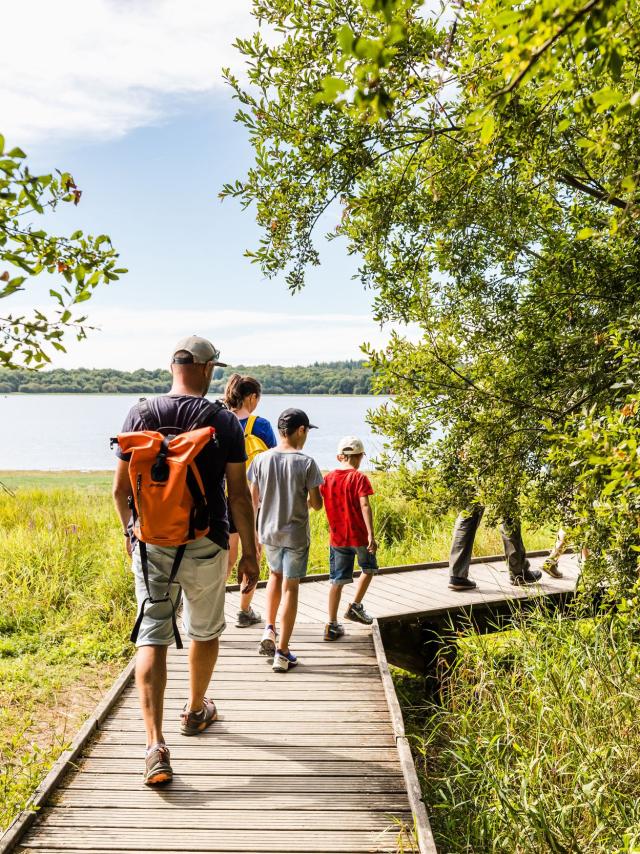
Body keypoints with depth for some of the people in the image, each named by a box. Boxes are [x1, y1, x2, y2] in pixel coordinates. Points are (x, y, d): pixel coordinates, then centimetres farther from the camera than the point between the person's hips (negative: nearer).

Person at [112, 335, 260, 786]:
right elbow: (239, 494, -8)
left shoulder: (140, 415, -2)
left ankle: (155, 745, -8)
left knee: (152, 637, 2)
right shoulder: (225, 422, -8)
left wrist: (132, 532, 19)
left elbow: (121, 488, 2)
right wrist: (250, 554, 0)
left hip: (151, 543, 1)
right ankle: (196, 710, 40)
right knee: (206, 631, 21)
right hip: (205, 545, -1)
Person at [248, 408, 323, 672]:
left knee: (275, 574, 28)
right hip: (296, 534, -3)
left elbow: (253, 500, 2)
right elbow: (317, 504, -10)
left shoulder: (261, 459, -4)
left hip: (268, 531, 4)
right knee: (290, 587, 5)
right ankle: (282, 652, 7)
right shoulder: (306, 463, -13)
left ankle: (269, 629, 16)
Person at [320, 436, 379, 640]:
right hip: (359, 536, -3)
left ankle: (332, 625, 6)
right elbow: (364, 506, -19)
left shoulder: (328, 478, 4)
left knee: (337, 581, 7)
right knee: (369, 569, 23)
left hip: (337, 537, 4)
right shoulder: (359, 478, -8)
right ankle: (355, 606, 19)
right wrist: (371, 534, -22)